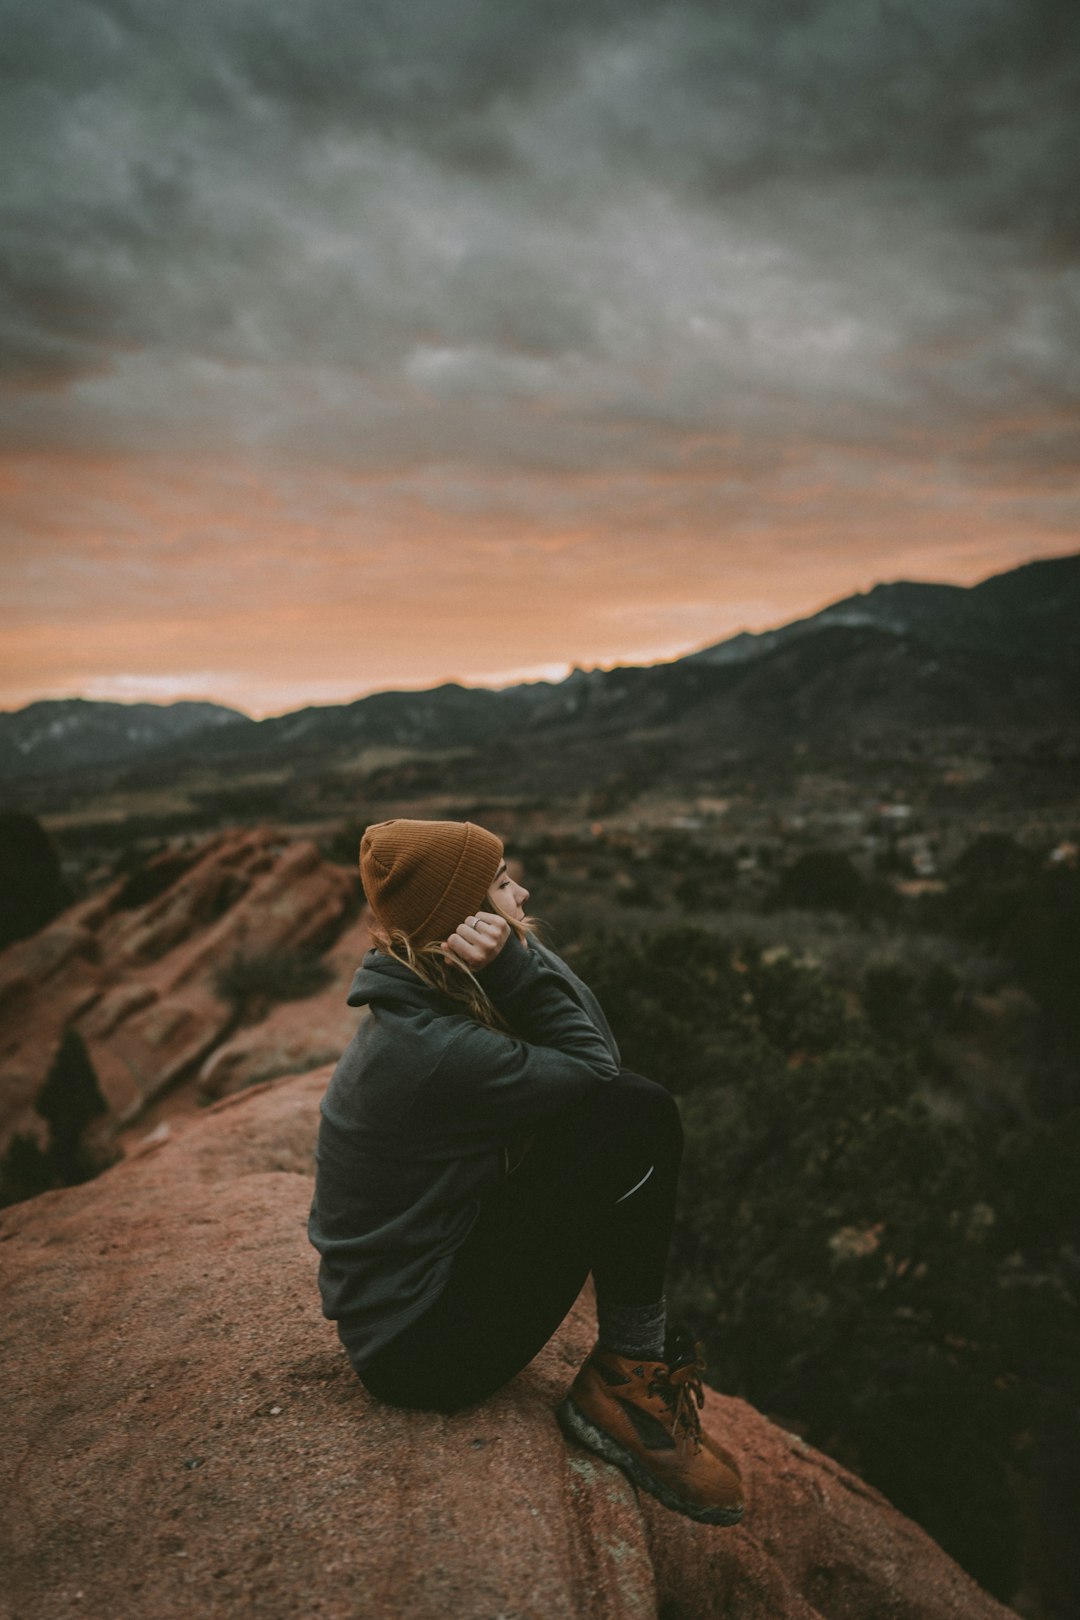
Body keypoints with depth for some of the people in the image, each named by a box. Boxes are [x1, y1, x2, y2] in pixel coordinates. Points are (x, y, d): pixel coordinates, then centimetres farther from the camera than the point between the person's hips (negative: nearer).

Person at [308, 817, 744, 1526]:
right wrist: (517, 963, -22)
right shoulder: (432, 1049, -28)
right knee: (636, 1115, -18)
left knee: (633, 1113, 5)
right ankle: (626, 1383, -1)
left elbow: (594, 1050, -1)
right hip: (425, 1350, -10)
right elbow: (598, 1071, -18)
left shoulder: (415, 1008, 3)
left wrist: (518, 965, -15)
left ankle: (638, 1360, 8)